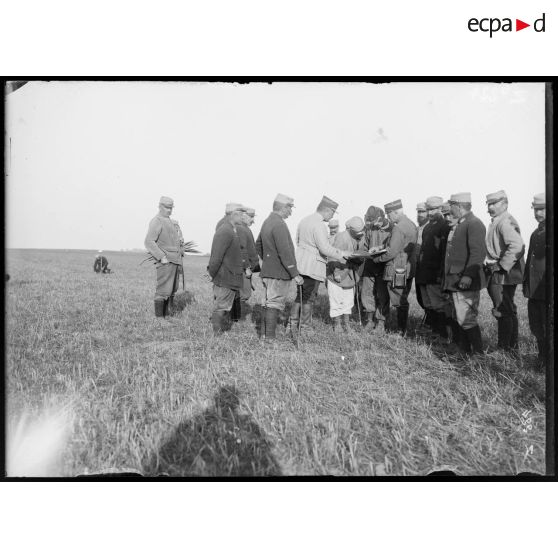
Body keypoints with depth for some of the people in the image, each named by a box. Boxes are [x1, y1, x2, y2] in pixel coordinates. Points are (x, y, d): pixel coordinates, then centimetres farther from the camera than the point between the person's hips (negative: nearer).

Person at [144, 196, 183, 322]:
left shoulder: (170, 222, 19)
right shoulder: (156, 221, -9)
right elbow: (149, 242, -19)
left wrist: (179, 255, 18)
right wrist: (162, 257, -22)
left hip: (174, 261, 9)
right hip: (165, 262, -9)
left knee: (172, 290, 12)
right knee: (163, 291, -7)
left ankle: (167, 315, 21)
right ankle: (159, 318, 1)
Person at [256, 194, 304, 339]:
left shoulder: (267, 222, 13)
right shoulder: (279, 224, -18)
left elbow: (258, 245, 24)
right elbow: (285, 252, -23)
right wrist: (295, 274, -20)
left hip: (268, 271, 10)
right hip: (279, 273, -10)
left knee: (269, 304, 15)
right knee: (274, 304, -5)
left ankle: (264, 336, 21)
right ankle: (269, 337, -1)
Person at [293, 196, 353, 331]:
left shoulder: (304, 220, 10)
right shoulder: (319, 225, -18)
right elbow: (325, 248, -22)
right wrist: (341, 254, -10)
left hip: (300, 263, 8)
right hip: (312, 267, -8)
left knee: (300, 294, 16)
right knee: (309, 297, 2)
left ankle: (293, 323, 21)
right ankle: (304, 327, 10)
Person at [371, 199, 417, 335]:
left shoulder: (399, 228, -18)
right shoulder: (411, 224, 12)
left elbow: (391, 252, -21)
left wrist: (376, 259, -7)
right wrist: (383, 249, 14)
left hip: (397, 272, -9)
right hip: (408, 269, 10)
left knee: (399, 303, -2)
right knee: (403, 302, 16)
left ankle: (401, 332, 5)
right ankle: (403, 329, 24)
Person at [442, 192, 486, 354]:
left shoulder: (474, 224, -11)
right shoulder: (459, 224, 19)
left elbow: (478, 253, -22)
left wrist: (468, 275, -28)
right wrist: (448, 277, 19)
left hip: (466, 282, -10)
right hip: (456, 281, 10)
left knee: (466, 319, -8)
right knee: (460, 319, 14)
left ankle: (479, 354, 2)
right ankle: (465, 351, 22)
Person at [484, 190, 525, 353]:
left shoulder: (505, 222, -16)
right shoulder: (496, 222, 15)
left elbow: (517, 246, -31)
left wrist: (502, 266, -24)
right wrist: (490, 265, 15)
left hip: (503, 275, -10)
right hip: (497, 274, 10)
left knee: (502, 311, -5)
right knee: (508, 310, 17)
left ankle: (507, 348, 4)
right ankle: (512, 346, 28)